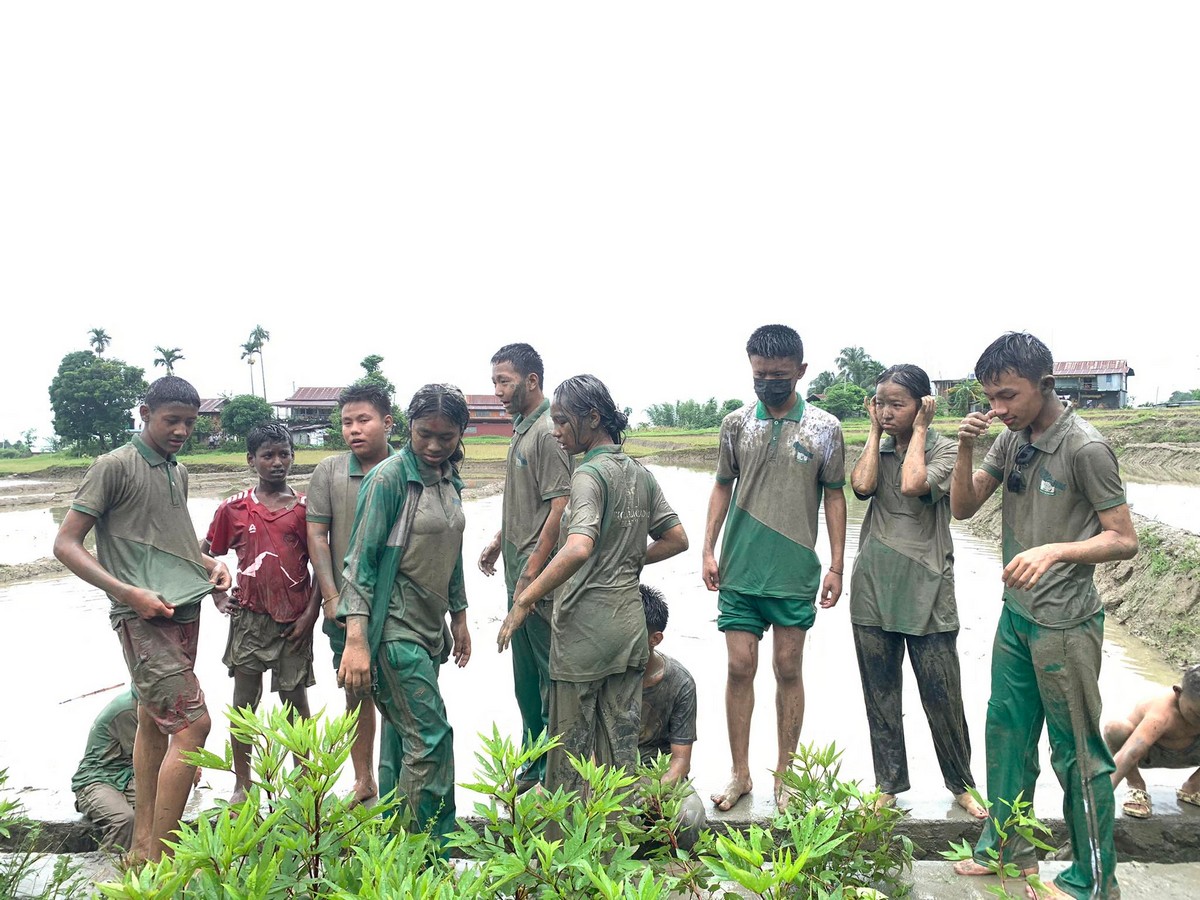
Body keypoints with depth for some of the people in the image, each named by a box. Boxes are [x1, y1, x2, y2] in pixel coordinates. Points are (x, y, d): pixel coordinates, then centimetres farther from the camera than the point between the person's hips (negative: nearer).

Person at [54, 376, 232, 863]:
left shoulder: (178, 472, 15)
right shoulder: (114, 466, -8)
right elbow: (65, 544, -10)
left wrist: (208, 562, 8)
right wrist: (128, 593, -20)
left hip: (183, 611, 8)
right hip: (143, 617, -8)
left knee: (154, 722, 13)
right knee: (193, 722, -14)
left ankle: (142, 845, 23)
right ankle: (160, 861, -6)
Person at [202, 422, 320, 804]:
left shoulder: (304, 508, -1)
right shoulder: (234, 508, 1)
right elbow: (205, 553, 12)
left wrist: (310, 615, -5)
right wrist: (219, 597, 4)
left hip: (293, 621, -1)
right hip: (249, 618, 1)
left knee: (295, 701, 7)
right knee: (244, 702, 8)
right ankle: (242, 785, 22)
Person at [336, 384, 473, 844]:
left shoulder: (449, 479, 10)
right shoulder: (390, 477, -12)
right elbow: (361, 559, -15)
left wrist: (459, 617, 22)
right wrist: (356, 640, -21)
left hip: (430, 630, 8)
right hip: (394, 629, -7)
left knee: (407, 739, 13)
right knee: (431, 738, -8)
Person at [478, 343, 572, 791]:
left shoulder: (549, 433, -16)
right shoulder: (522, 428, 13)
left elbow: (559, 510, -21)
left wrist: (532, 573, -20)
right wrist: (498, 542, 19)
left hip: (540, 575, -10)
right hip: (519, 573, 10)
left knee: (550, 673, 1)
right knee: (525, 674, 18)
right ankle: (533, 761, 32)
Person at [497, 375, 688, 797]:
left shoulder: (590, 474, -15)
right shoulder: (641, 474, 8)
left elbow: (578, 549, -29)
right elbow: (676, 539, 13)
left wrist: (524, 600, -24)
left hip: (586, 622, -7)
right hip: (630, 619, 7)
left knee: (572, 739, 6)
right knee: (621, 738, 15)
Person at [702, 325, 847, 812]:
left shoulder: (825, 428, 0)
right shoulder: (736, 423, 4)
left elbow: (834, 496, 3)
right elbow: (723, 487, 10)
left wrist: (836, 565, -1)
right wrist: (708, 549, 3)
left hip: (795, 573, -1)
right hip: (739, 571, 2)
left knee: (789, 669, 6)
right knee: (740, 667, 4)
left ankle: (784, 775, 21)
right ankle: (740, 774, 18)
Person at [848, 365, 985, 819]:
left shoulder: (943, 449, -2)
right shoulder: (877, 449, 9)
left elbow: (913, 484, -23)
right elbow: (862, 485, -12)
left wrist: (918, 429, -10)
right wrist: (875, 431, -2)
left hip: (926, 592, -3)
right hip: (873, 589, 4)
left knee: (942, 696, 3)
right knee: (880, 694, 10)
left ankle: (961, 784, 23)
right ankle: (889, 784, 24)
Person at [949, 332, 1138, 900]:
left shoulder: (1084, 448, -17)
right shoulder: (1011, 440, 4)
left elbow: (1124, 539, -16)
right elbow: (963, 508, 5)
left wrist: (1055, 551, -32)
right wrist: (965, 449, -11)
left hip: (1065, 624, -8)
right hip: (1015, 615, 8)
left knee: (1077, 752, 4)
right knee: (1006, 731, 19)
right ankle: (1007, 846, 36)